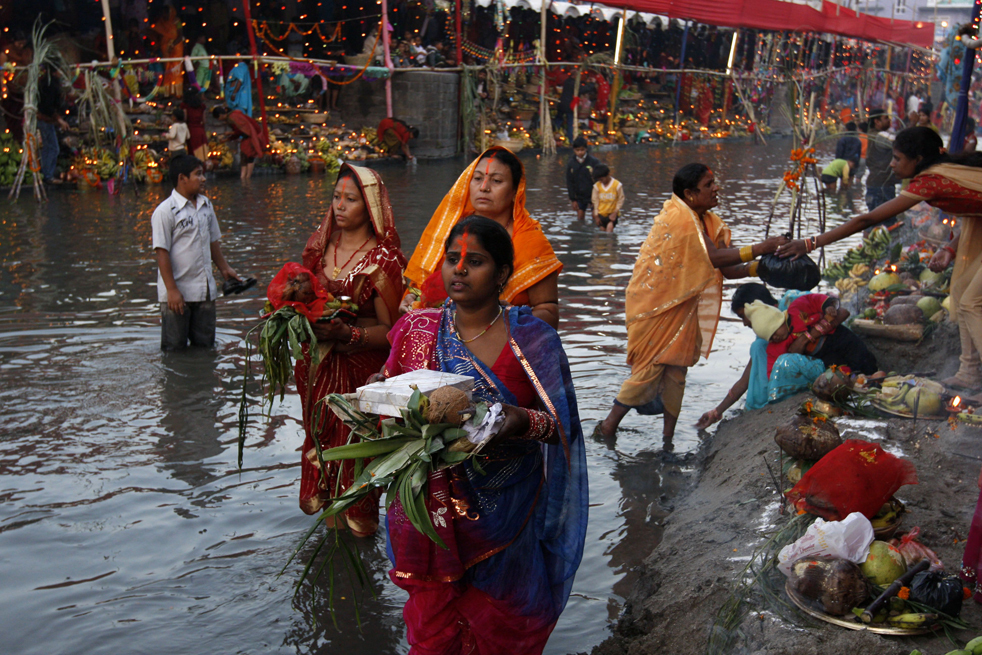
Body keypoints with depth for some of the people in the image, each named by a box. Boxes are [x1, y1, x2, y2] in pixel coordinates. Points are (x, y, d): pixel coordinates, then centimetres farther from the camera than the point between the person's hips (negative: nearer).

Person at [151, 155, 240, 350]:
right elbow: (162, 253, -14)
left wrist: (224, 268, 20)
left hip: (205, 290, 6)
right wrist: (172, 290, -17)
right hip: (178, 292, -6)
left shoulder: (206, 205, 9)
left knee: (205, 345, 12)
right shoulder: (165, 211, -12)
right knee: (174, 349, 5)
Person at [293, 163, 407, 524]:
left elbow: (390, 330, -12)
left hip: (362, 372, -5)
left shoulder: (383, 260, -12)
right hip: (317, 368, 6)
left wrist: (348, 334, -26)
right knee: (319, 439, 13)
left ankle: (358, 521, 22)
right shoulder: (318, 247, 6)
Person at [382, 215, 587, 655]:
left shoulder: (533, 339, -7)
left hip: (506, 512, -2)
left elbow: (562, 426, -7)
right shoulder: (417, 331, 1)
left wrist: (522, 421, -28)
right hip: (433, 504, 2)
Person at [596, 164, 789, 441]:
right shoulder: (679, 218, -22)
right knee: (649, 368, -2)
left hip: (681, 306, 8)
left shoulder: (708, 221, 6)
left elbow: (727, 269, 0)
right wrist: (759, 248, -30)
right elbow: (714, 258, -29)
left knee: (676, 369, 8)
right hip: (654, 305, -8)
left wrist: (763, 266, -15)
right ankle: (608, 428, 13)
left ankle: (668, 437, 16)